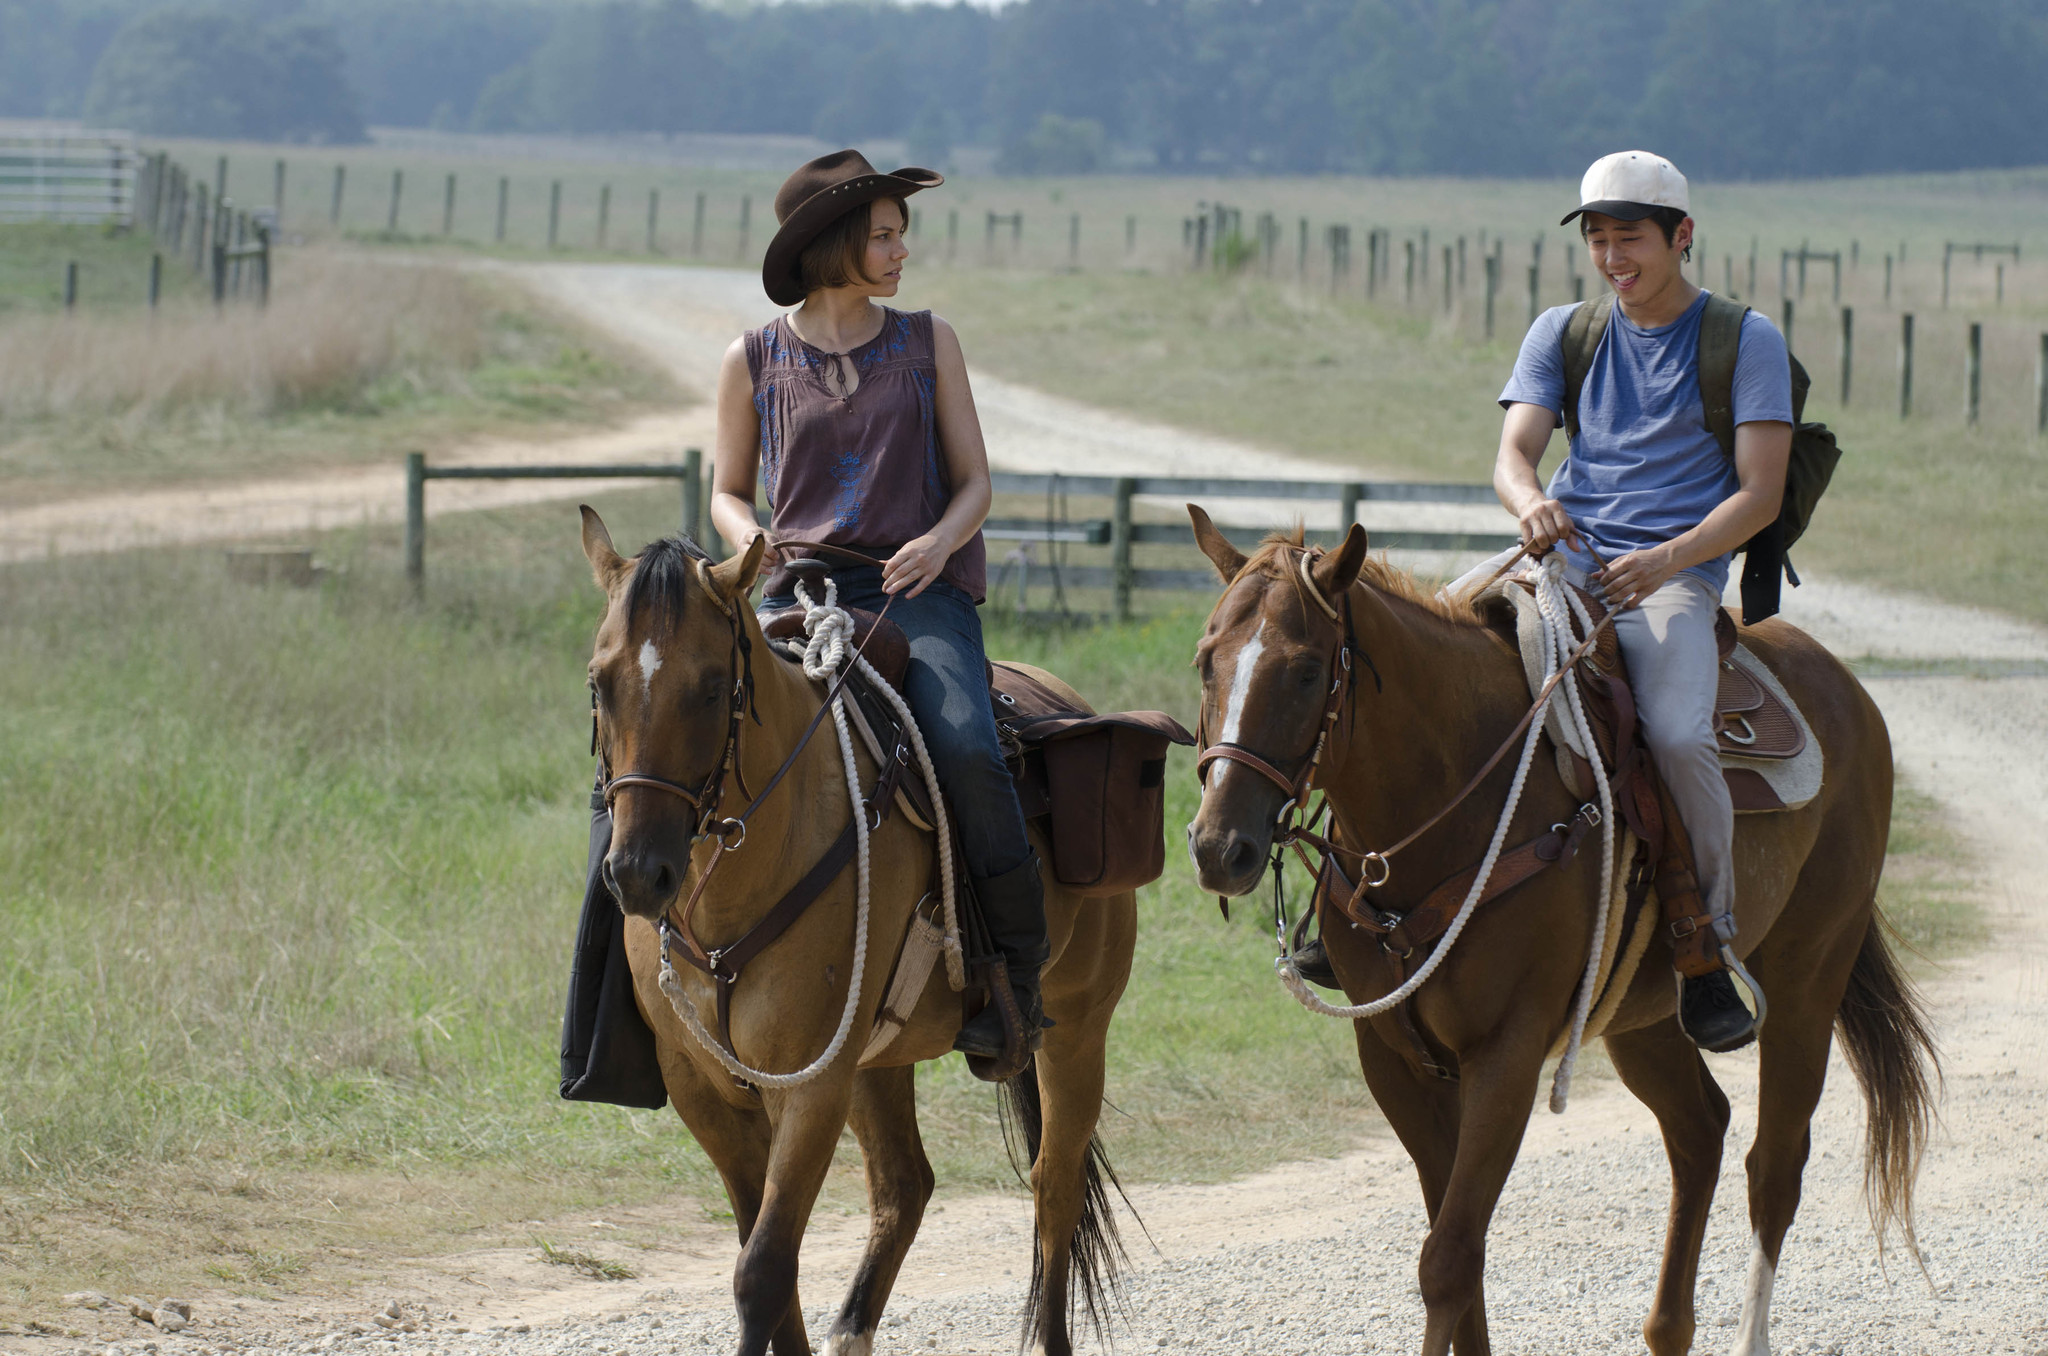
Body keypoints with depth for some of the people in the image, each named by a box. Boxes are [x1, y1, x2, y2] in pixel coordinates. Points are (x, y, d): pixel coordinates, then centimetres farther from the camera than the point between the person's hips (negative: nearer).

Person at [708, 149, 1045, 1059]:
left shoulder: (928, 343, 11)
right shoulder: (754, 363, 10)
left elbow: (974, 482, 11)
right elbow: (728, 492, 19)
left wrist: (940, 540, -12)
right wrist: (748, 538, -5)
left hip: (918, 592, -1)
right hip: (797, 598, 1)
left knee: (966, 746, -29)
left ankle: (1018, 970, -15)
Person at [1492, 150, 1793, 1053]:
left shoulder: (1746, 341, 5)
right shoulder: (1562, 334, 16)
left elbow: (1761, 494, -3)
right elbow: (1513, 452, 4)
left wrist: (1665, 559, -20)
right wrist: (1530, 503, -22)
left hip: (1673, 580, -4)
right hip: (1560, 563, 4)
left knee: (1677, 732, -32)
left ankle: (1712, 944, -15)